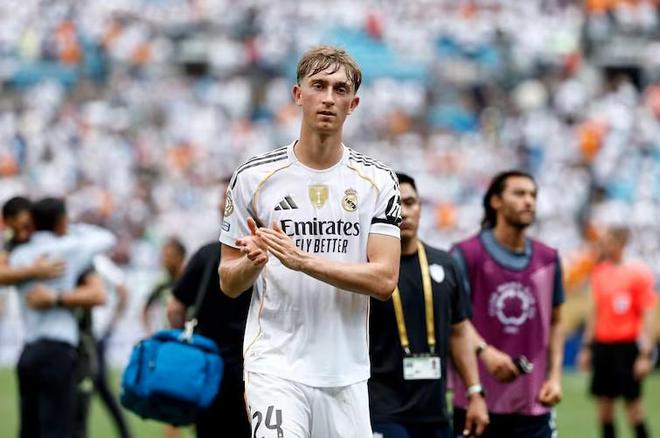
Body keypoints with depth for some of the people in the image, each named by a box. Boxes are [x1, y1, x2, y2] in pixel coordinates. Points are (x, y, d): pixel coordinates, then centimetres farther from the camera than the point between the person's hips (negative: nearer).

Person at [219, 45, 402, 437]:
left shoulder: (378, 181, 3)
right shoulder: (253, 177, 1)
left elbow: (384, 280, -7)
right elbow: (228, 283, 6)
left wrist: (302, 260, -18)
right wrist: (253, 261, -17)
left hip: (347, 372, 2)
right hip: (275, 366, -2)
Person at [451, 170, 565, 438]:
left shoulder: (548, 259, 11)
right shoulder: (467, 254, -4)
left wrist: (555, 376, 8)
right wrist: (484, 351, -28)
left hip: (533, 404, 4)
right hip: (478, 402, -4)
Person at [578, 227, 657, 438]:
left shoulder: (638, 272, -10)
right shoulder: (599, 272, 9)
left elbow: (648, 315, -11)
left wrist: (646, 354, -16)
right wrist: (587, 347, 15)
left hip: (627, 346, -6)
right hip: (602, 345, 6)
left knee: (632, 403, -2)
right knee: (603, 402, 7)